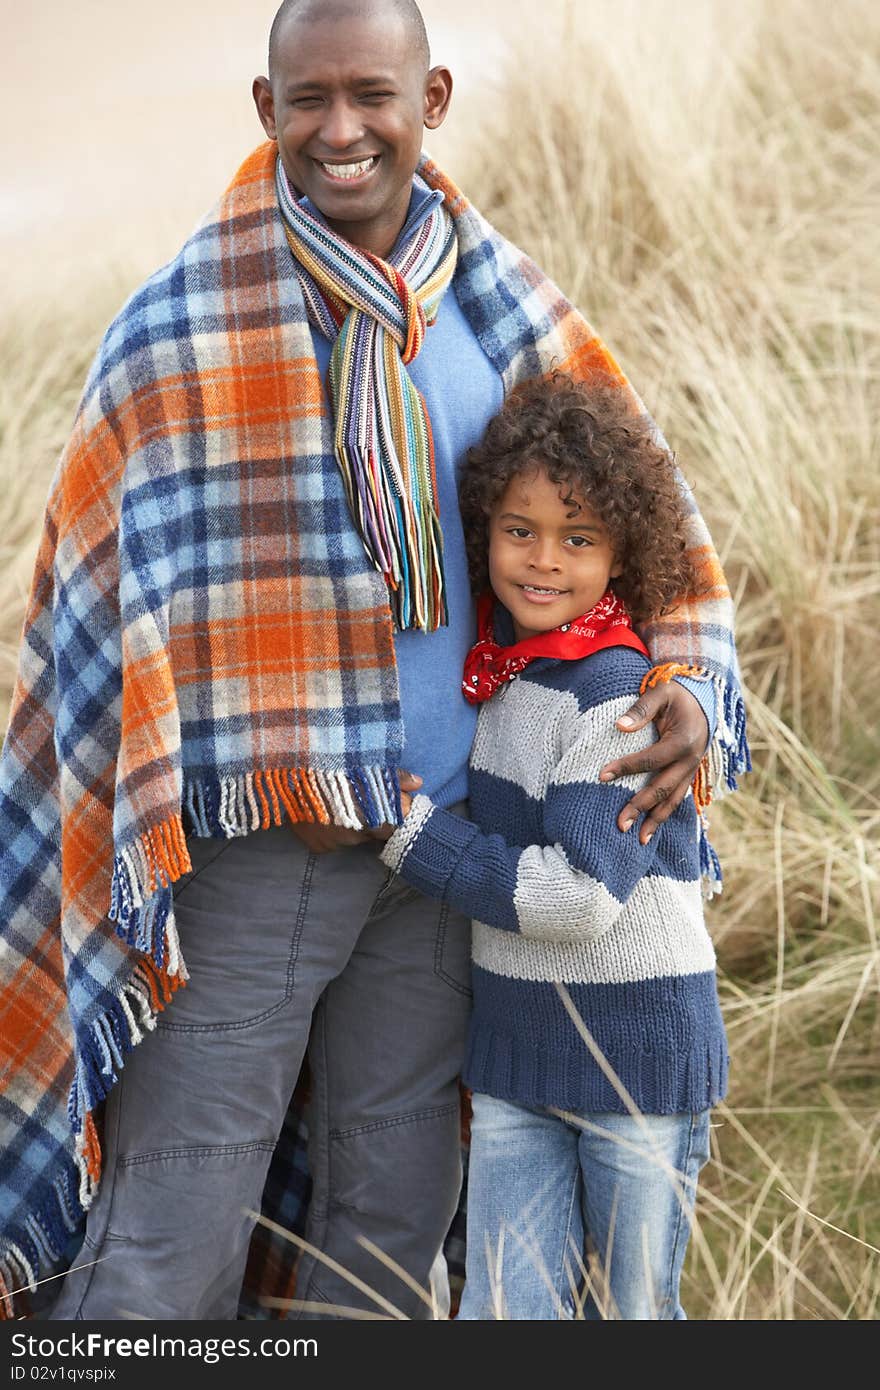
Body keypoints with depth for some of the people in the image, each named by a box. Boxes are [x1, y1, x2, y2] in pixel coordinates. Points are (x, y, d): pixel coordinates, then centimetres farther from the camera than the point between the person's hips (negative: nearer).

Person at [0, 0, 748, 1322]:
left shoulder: (500, 307, 5)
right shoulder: (184, 323, -7)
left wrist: (690, 678, -5)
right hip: (253, 845, -4)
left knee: (395, 1211, 15)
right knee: (171, 1236, -2)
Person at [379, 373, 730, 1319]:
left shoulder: (616, 696, -18)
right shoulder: (493, 666, 4)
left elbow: (579, 897, -23)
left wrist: (412, 829, -16)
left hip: (639, 1057, -6)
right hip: (513, 1052, 6)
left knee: (632, 1310, 9)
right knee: (504, 1310, 7)